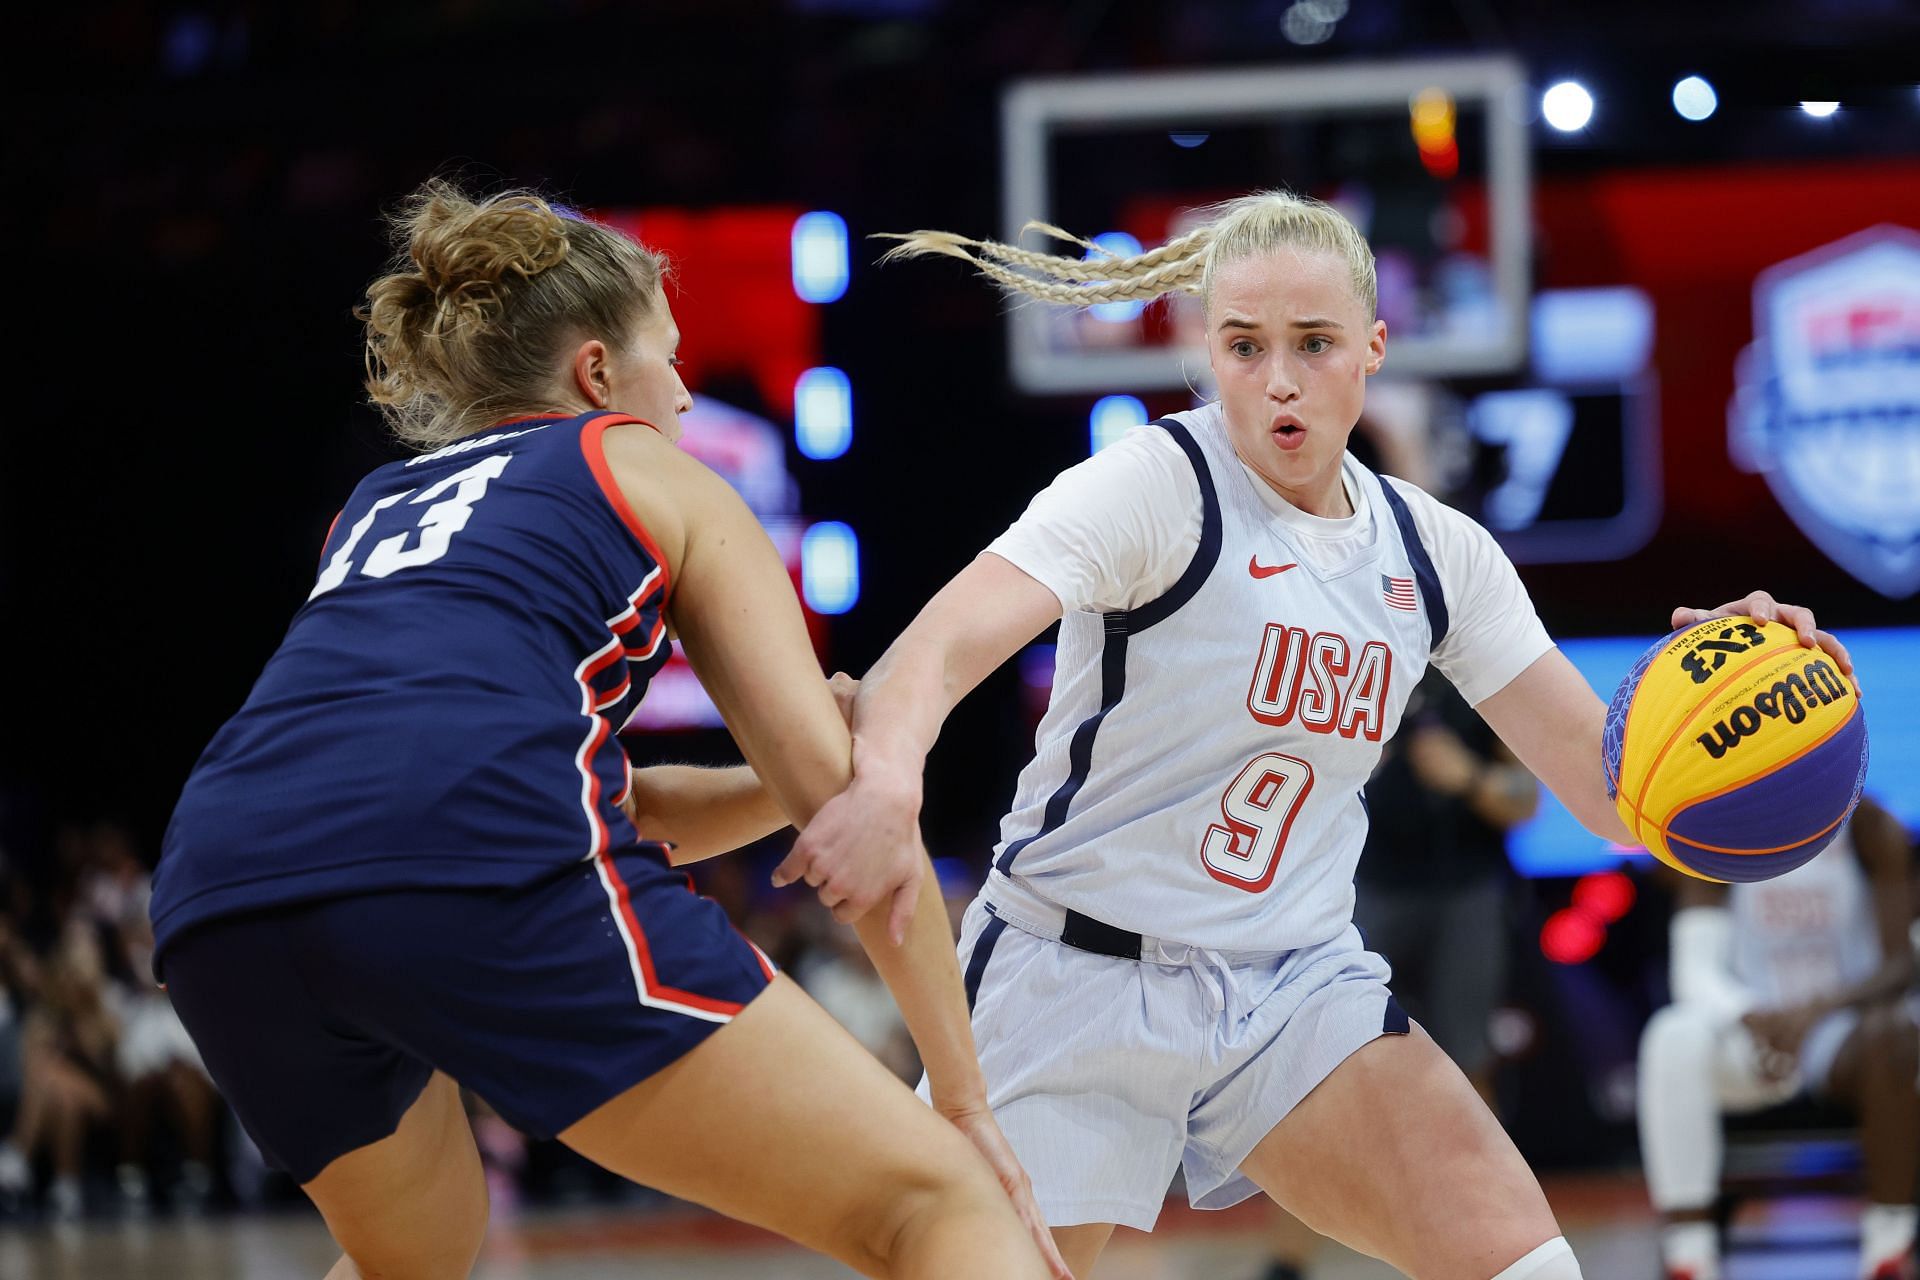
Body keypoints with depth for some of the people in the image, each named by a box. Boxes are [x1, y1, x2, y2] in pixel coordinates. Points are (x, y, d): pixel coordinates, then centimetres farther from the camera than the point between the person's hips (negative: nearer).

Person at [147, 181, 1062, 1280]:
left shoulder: (378, 506, 38)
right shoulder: (657, 480, 24)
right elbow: (836, 789, 15)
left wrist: (790, 784, 28)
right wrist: (966, 1098, 16)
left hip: (219, 900, 6)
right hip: (479, 871, -6)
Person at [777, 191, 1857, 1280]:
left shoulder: (1436, 554, 3)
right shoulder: (1157, 486, -13)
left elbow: (1609, 787, 1)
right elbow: (942, 647, -28)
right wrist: (884, 780, -51)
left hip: (1298, 986, 4)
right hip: (1077, 976, -4)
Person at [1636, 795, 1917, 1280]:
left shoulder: (1870, 829, -6)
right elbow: (1697, 967, -11)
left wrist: (1819, 1009, -32)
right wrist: (1751, 1018, -33)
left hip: (1842, 1026, -1)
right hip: (1752, 1035, 1)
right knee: (1674, 1037, -32)